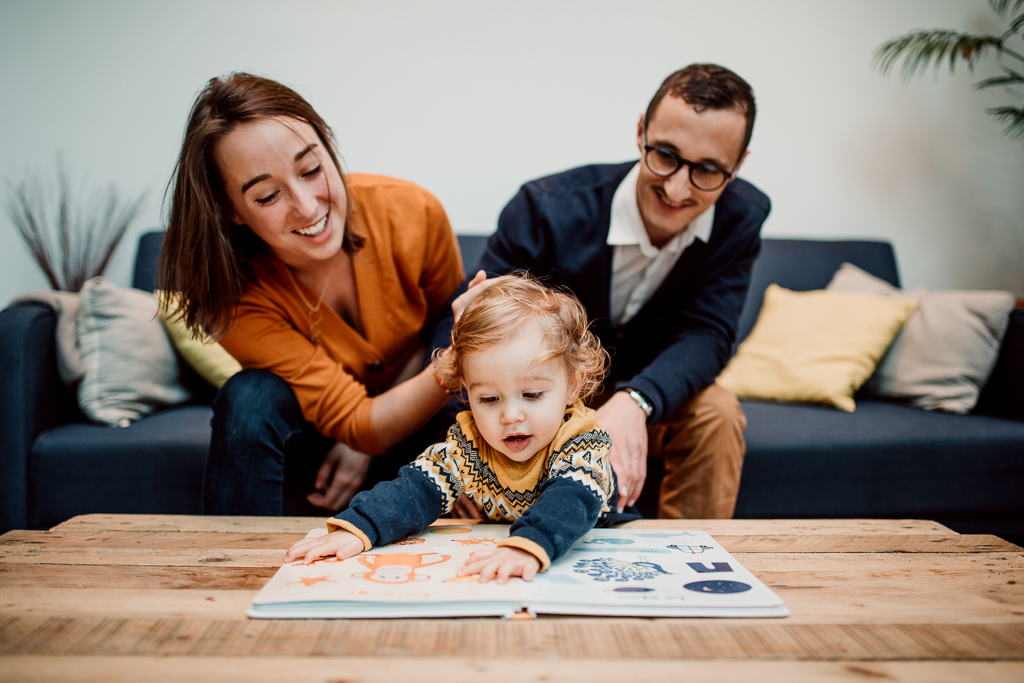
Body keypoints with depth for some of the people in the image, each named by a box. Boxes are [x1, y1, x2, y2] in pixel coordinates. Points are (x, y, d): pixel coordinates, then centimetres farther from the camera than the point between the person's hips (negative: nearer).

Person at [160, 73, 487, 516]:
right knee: (251, 397, -32)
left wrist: (367, 436, -15)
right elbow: (355, 422, -28)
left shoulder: (412, 213, -23)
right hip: (305, 433, -1)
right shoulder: (231, 293, -26)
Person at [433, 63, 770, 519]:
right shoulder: (546, 210, -26)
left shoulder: (741, 218, -16)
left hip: (650, 394, 2)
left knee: (717, 414, -28)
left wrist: (633, 403, -45)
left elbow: (706, 333, -22)